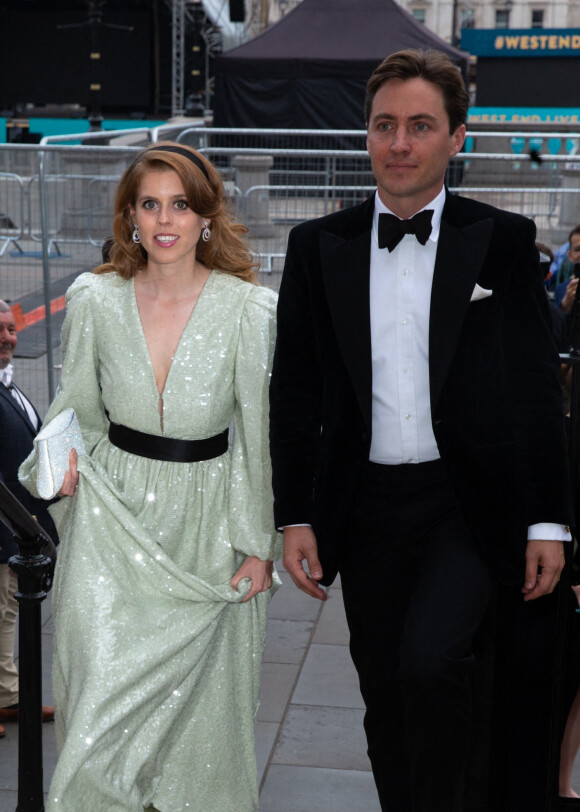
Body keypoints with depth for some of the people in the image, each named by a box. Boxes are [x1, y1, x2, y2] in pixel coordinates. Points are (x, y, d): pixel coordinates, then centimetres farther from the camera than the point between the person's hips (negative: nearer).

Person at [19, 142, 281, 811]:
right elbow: (77, 406, 10)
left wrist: (258, 544, -3)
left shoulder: (249, 311, -10)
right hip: (112, 517, 1)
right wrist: (61, 457, -11)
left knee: (198, 693, 11)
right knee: (101, 687, 1)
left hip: (204, 526, -1)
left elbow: (258, 435, -4)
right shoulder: (95, 300, -3)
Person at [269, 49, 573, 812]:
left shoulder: (503, 241, 0)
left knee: (428, 660, -22)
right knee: (386, 697, 12)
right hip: (365, 509, 3)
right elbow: (294, 391, 6)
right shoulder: (318, 246, 4)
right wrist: (294, 518, 1)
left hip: (469, 503, -2)